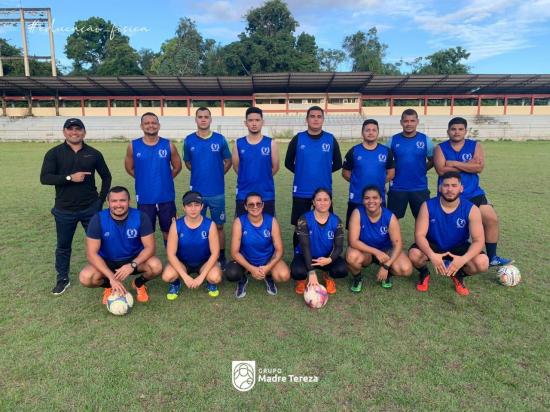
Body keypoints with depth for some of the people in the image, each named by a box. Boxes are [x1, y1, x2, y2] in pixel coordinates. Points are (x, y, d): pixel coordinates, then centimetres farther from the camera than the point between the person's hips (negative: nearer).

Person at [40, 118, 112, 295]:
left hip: (90, 208, 0)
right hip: (64, 210, 0)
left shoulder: (94, 153, 2)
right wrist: (70, 177, -22)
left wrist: (101, 199, 4)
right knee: (63, 246, 12)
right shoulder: (54, 153, -2)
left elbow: (106, 176, 11)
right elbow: (45, 178, -10)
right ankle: (62, 279, 29)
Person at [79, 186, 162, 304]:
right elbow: (91, 253, -21)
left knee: (156, 266, -30)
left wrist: (133, 265, -35)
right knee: (86, 278, -27)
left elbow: (149, 247, -18)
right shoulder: (98, 219, -19)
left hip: (135, 259, 0)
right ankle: (109, 286, 8)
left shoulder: (140, 217, -19)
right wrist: (112, 278, -31)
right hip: (108, 262, 1)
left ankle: (139, 283, 6)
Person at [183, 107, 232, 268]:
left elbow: (228, 161, 9)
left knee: (219, 226, 8)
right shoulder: (189, 140, 1)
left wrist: (217, 175, 6)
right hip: (197, 191, 1)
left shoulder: (220, 139, -2)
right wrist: (200, 174, 8)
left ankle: (222, 258, 21)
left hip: (217, 191, -1)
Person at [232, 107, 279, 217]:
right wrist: (248, 179, 8)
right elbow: (236, 167, 7)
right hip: (243, 195, 1)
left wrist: (263, 179, 10)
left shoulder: (271, 143, -2)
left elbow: (275, 167, 4)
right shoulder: (238, 144, 1)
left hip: (266, 195, 0)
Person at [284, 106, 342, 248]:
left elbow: (337, 164, 10)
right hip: (301, 191, 0)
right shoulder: (298, 139, 0)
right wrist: (302, 172, 4)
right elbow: (288, 162, 8)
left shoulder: (331, 139, 2)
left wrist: (324, 171, 5)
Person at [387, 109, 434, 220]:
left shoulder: (426, 140, -2)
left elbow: (432, 160, 8)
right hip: (397, 188, 0)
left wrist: (421, 170, -1)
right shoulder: (393, 140, -2)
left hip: (420, 188, 0)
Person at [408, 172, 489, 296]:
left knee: (482, 263, -26)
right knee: (414, 255, -32)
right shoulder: (428, 206, -18)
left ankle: (458, 275, 9)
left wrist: (463, 259, -40)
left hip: (458, 247, 1)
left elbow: (478, 240, -20)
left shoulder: (471, 209, -16)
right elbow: (419, 235, -23)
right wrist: (431, 255, -42)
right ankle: (424, 273, 6)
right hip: (433, 245, -1)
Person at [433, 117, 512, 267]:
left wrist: (454, 163, -16)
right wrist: (467, 165, -13)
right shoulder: (440, 148, -1)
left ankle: (492, 257, 9)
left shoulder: (475, 146, 3)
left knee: (492, 219, -5)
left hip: (473, 194, 2)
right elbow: (441, 170, -16)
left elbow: (479, 167, -12)